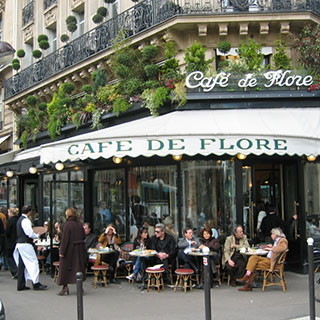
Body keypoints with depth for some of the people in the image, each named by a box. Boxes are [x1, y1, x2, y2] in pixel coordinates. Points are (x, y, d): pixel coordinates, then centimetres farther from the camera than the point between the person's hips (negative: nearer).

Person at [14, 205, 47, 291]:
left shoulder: (20, 219, 15)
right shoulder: (26, 220, -16)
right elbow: (30, 233, -20)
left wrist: (34, 235, 17)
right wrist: (37, 235, -3)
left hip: (19, 244, 10)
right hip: (25, 245, -10)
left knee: (22, 265, 12)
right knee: (33, 262, -6)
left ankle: (21, 285, 15)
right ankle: (36, 283, -5)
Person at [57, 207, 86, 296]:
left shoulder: (67, 225, -14)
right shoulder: (80, 224, 4)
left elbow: (65, 239, -16)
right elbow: (83, 238, 9)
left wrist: (62, 251, -13)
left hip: (69, 250, -5)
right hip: (80, 250, 6)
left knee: (65, 267, 7)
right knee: (78, 266, 10)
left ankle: (65, 286, 7)